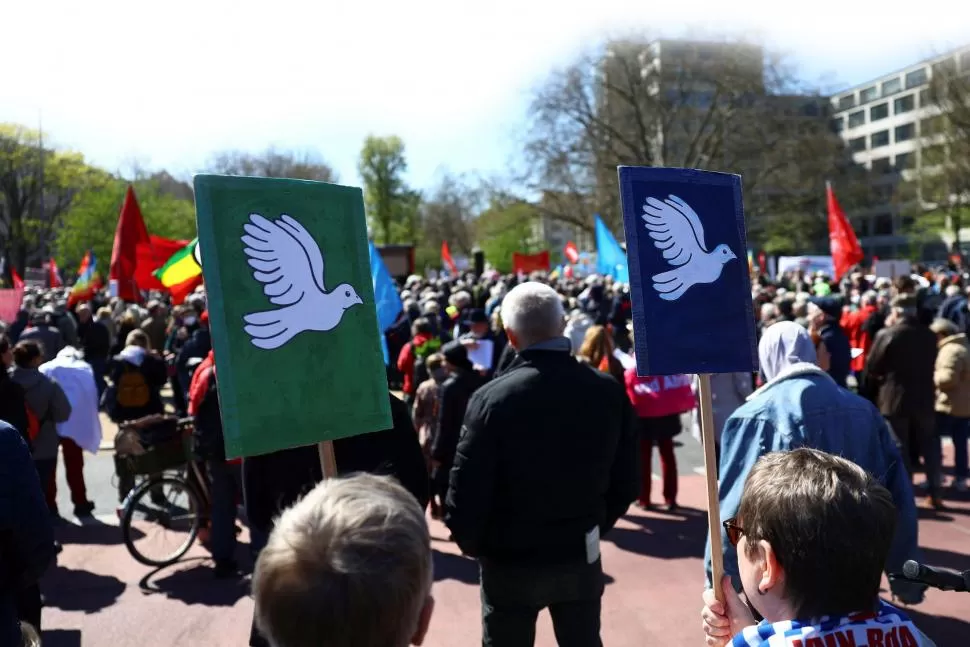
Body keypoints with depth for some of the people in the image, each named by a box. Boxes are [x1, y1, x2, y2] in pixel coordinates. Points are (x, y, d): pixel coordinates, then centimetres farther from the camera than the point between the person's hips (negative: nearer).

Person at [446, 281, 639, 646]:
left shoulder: (491, 398, -21)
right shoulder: (608, 391, -8)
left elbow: (467, 490, -17)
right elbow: (626, 481, -1)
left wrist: (472, 544, 2)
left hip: (510, 561, -3)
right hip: (581, 556, 3)